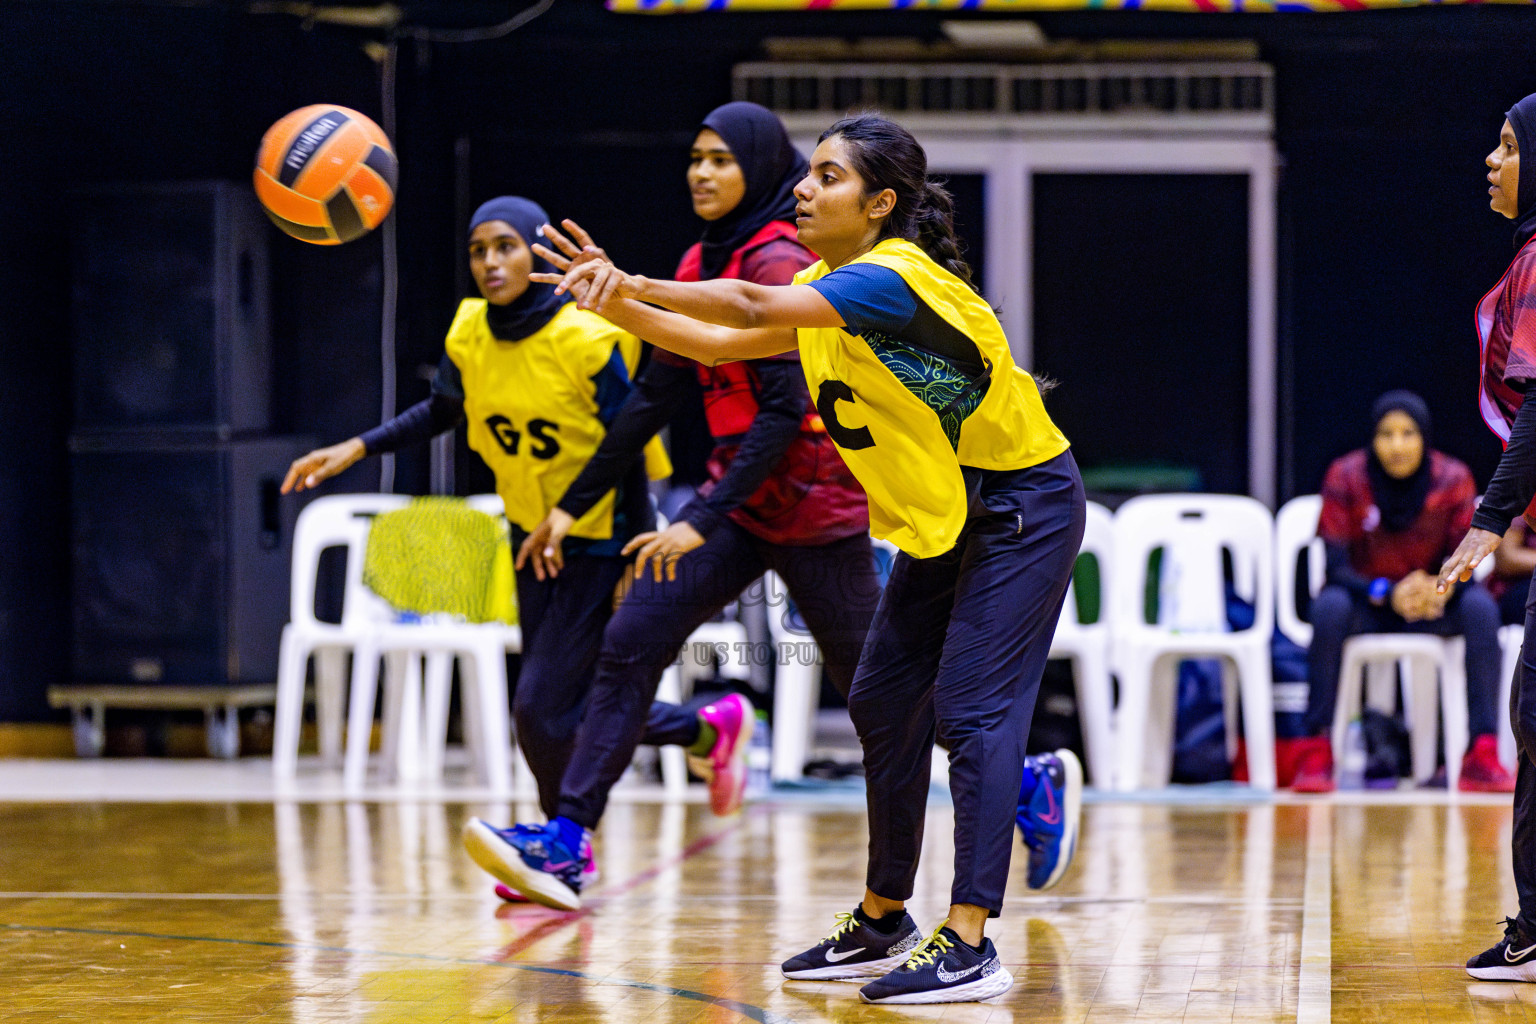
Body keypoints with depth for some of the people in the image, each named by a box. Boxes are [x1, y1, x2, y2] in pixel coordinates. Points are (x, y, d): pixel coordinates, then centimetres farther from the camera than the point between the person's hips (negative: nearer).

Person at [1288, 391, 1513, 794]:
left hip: (1432, 606, 2)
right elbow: (1336, 568, -18)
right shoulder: (1346, 477, -16)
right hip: (1365, 602, -2)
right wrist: (1388, 593, -36)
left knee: (1481, 606, -28)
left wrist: (1439, 590, -35)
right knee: (1330, 606, -35)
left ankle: (1483, 756, -32)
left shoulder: (1454, 478, -11)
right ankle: (1315, 754, -34)